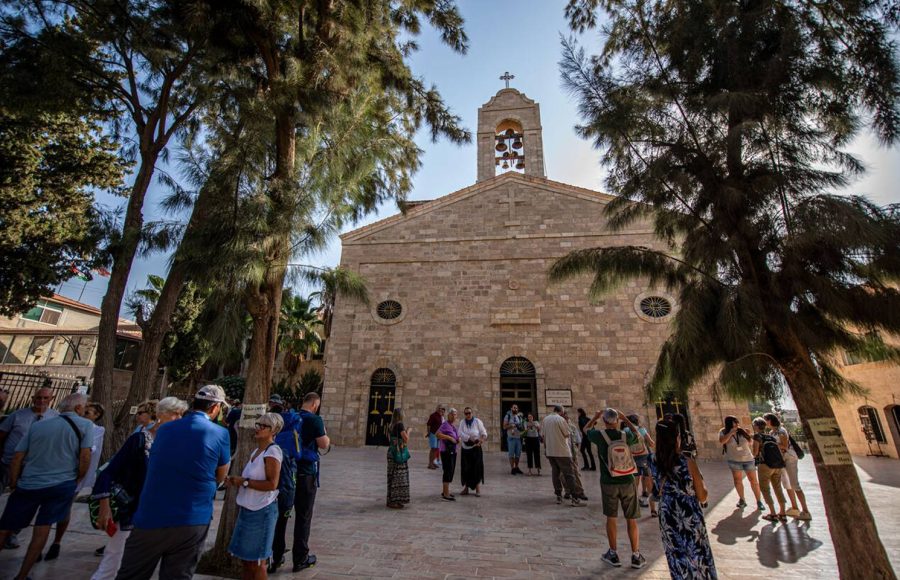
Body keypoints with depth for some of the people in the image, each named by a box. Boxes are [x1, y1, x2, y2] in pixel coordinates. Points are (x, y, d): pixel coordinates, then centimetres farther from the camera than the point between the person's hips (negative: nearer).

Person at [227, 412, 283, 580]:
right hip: (248, 509, 9)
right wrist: (237, 480, 2)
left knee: (257, 560, 5)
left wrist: (244, 482, -19)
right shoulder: (256, 451, 8)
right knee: (245, 557, 20)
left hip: (262, 511, -9)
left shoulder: (273, 451, -19)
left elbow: (271, 484, -25)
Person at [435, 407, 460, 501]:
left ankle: (444, 492, 27)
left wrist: (458, 439, 6)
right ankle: (446, 495, -4)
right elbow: (437, 434, -28)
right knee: (448, 471, -9)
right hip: (446, 451, -9)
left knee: (450, 471, 15)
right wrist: (450, 438, -27)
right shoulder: (445, 425, -14)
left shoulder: (453, 426, 13)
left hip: (453, 451, 9)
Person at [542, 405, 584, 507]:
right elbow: (567, 435, -8)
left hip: (550, 451, 6)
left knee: (555, 473, 13)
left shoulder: (545, 419, 6)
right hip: (562, 451, -6)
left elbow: (543, 436, 10)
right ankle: (575, 499, 1)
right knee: (569, 474, 1)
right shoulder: (561, 419, -13)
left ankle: (558, 496, 17)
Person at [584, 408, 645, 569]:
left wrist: (595, 417, 22)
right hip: (627, 482, 2)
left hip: (608, 483, -2)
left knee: (611, 518, 11)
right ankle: (636, 556, 21)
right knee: (631, 519, 12)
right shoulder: (626, 436, -7)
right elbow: (636, 433, 17)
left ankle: (613, 554, 20)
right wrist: (625, 419, 24)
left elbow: (586, 429, 10)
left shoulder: (600, 436, -12)